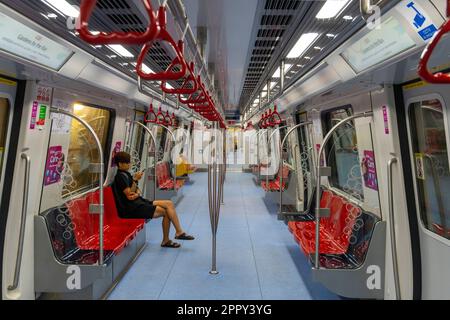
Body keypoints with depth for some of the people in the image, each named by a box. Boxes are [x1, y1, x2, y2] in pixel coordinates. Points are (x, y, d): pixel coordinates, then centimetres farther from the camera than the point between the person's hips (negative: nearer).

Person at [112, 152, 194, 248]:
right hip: (132, 208, -9)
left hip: (138, 202, 9)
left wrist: (137, 194, -9)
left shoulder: (126, 174, 16)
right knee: (166, 212, -14)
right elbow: (129, 195, -17)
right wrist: (135, 180, -16)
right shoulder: (120, 176, -12)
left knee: (169, 204, -5)